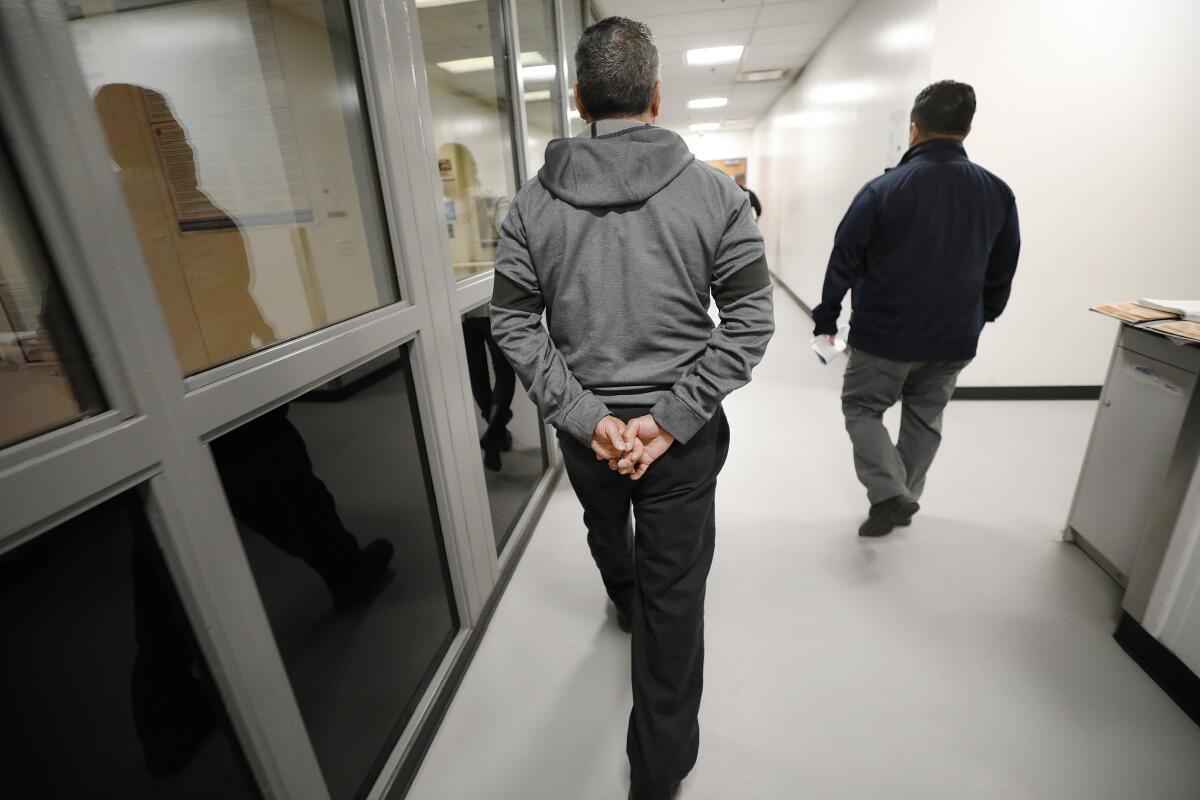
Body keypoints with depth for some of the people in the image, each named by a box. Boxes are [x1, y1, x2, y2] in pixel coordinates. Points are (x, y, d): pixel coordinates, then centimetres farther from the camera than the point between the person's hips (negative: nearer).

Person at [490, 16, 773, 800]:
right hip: (683, 433, -2)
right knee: (674, 596, 11)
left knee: (607, 533, 31)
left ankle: (624, 604, 64)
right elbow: (751, 319, -9)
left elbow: (515, 324, -6)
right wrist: (672, 417, -11)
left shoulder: (533, 201, -4)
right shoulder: (715, 192, -7)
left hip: (585, 430, 3)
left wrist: (584, 414, -9)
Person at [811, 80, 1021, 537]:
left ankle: (889, 493, -3)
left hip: (884, 336, -4)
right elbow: (1002, 273, 9)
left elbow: (844, 263, -10)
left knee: (862, 408, 12)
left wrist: (826, 319, 0)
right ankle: (905, 498, 31)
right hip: (954, 339, 5)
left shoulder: (882, 190, -13)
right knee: (925, 419, 19)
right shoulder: (998, 193, 1)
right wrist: (979, 319, 23)